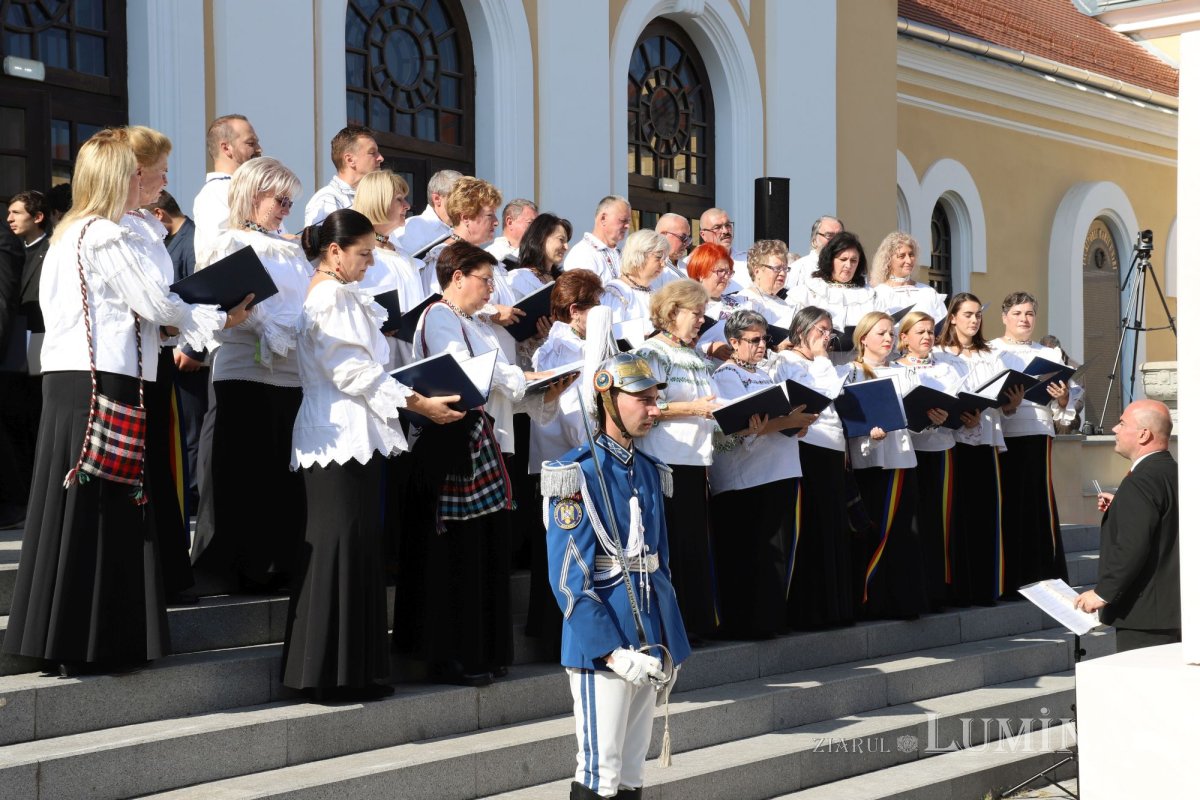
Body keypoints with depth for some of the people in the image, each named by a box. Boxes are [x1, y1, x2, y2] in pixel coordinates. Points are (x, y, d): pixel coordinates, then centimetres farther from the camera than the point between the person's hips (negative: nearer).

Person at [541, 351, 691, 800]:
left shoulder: (651, 472, 12)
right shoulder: (578, 475, -11)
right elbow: (568, 579, -16)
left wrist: (667, 646, 11)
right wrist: (614, 652, -19)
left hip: (650, 647, 7)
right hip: (602, 649, -7)